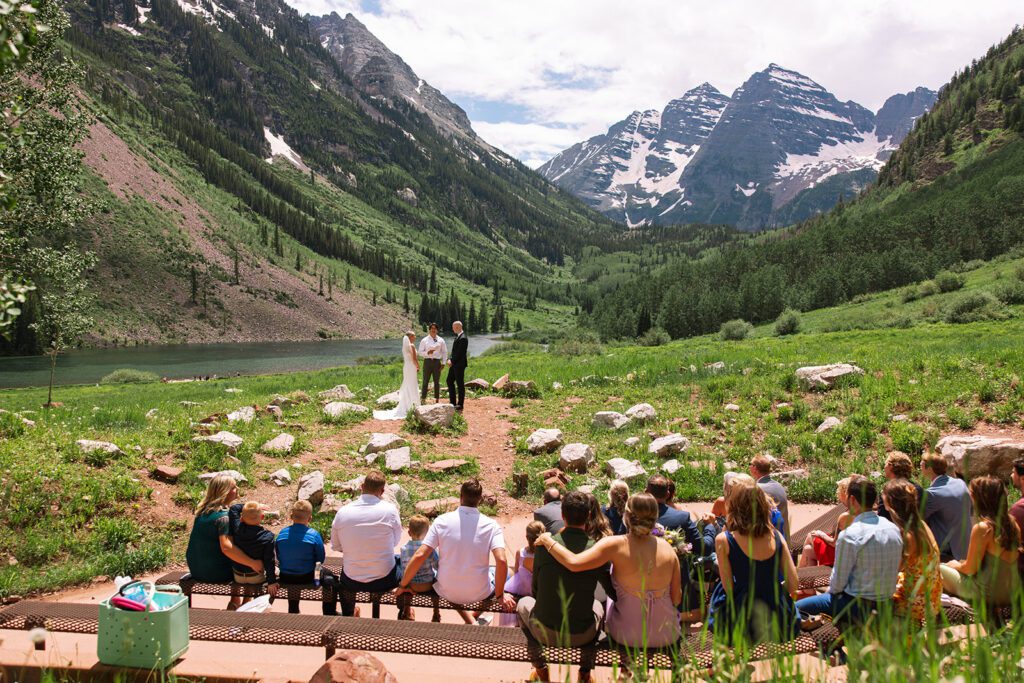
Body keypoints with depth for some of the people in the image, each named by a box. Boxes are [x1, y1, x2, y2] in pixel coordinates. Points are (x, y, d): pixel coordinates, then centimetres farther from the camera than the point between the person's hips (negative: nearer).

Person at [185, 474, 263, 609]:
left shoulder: (203, 510, 4)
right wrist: (252, 563, -34)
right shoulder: (223, 516, -22)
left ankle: (234, 603, 27)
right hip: (215, 573, -7)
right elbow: (226, 547, -34)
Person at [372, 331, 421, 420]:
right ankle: (411, 408, 1)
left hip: (406, 367, 8)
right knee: (412, 387, -2)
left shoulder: (405, 346, 11)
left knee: (407, 387, 15)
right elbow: (414, 359, -18)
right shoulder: (412, 346, -14)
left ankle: (404, 408, 20)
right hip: (411, 368, -8)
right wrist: (418, 368, -3)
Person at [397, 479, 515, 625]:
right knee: (505, 572, 31)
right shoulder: (491, 525, -14)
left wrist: (403, 585, -2)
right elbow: (501, 561, -23)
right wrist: (500, 595, -9)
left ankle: (470, 622, 32)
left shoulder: (442, 521, -12)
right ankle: (477, 617, 45)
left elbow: (419, 556, -15)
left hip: (447, 593, 1)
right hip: (479, 593, 0)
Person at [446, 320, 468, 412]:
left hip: (459, 364, -10)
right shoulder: (457, 336, 13)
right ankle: (453, 402, 20)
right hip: (454, 364, 10)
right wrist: (450, 359, 2)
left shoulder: (463, 338, -18)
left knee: (460, 384, -2)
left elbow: (459, 353, -21)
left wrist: (452, 361, -14)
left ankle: (460, 405, 6)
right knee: (449, 380, 14)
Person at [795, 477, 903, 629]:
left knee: (798, 607, -4)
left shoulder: (849, 535, -21)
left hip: (860, 606, -8)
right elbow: (896, 570, 10)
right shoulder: (894, 529, -1)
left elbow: (837, 583, -16)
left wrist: (831, 589, 8)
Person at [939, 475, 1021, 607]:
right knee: (956, 563, 27)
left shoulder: (982, 528, -22)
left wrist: (955, 565, 6)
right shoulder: (1012, 523, 0)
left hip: (988, 596, -7)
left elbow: (970, 569, -14)